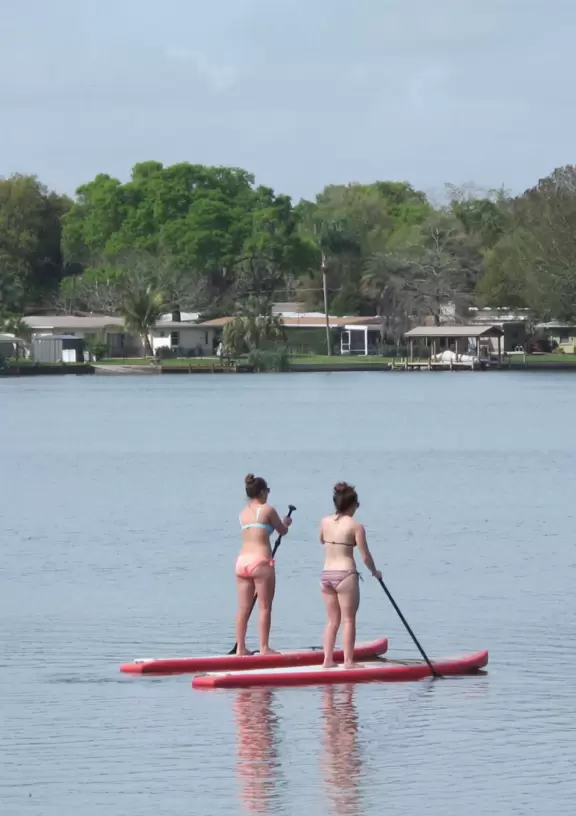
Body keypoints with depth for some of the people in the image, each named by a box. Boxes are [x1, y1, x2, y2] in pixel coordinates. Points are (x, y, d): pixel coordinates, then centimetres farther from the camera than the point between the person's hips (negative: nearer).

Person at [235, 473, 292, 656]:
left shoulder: (243, 513, 13)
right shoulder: (267, 510, -3)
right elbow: (283, 531, 7)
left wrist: (280, 522, 34)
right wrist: (285, 523, 29)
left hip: (242, 560, 6)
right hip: (260, 561, -6)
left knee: (243, 608, 8)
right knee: (264, 607, 0)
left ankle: (240, 647, 10)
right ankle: (264, 647, 0)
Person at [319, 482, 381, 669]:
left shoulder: (325, 522, 5)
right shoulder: (356, 526, -9)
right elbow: (365, 556, -7)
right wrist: (375, 572, 10)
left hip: (326, 574, 5)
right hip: (346, 574, -5)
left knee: (333, 620, 15)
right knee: (348, 620, 2)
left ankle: (327, 659, 13)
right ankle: (348, 661, 0)